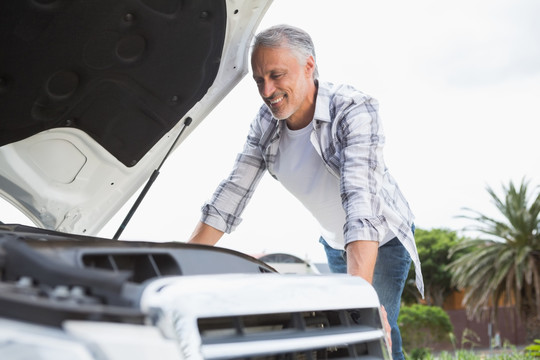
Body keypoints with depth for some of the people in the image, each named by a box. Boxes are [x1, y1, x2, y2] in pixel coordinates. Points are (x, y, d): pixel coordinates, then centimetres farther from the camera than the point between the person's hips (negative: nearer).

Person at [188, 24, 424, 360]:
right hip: (335, 243, 5)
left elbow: (361, 202, -45)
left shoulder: (354, 110, -32)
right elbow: (232, 194, -12)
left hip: (384, 239, -5)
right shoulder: (266, 122, -13)